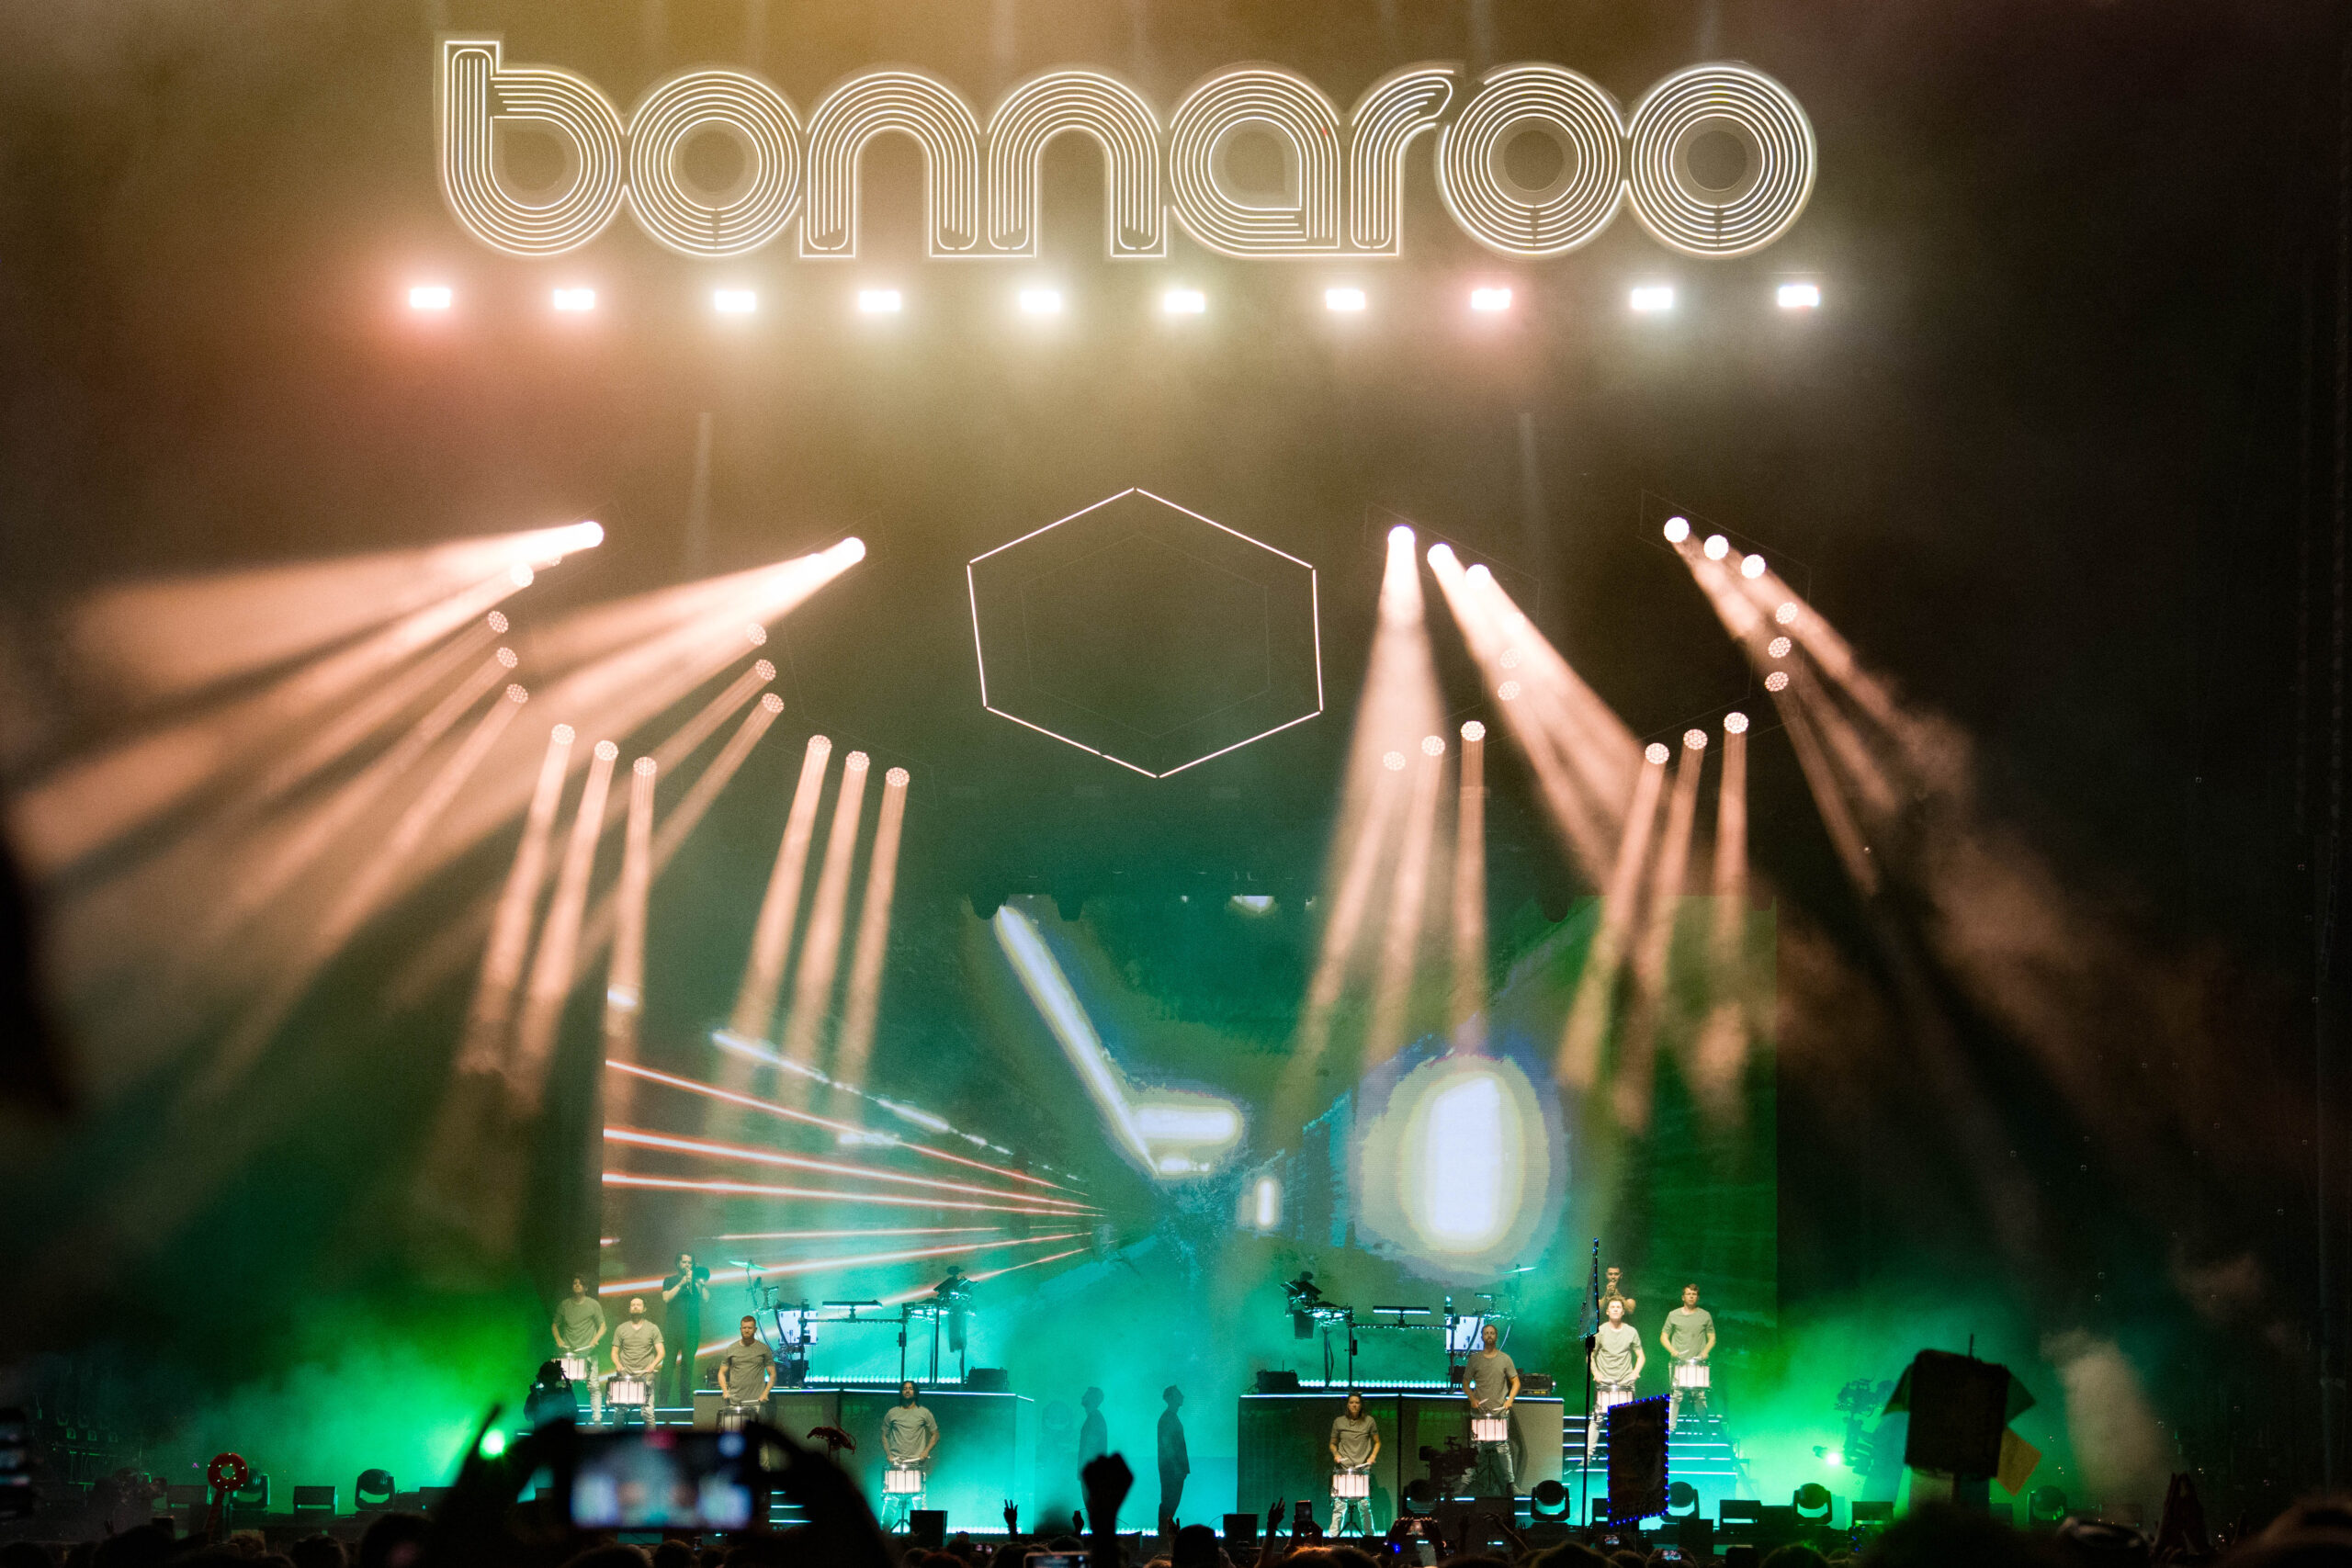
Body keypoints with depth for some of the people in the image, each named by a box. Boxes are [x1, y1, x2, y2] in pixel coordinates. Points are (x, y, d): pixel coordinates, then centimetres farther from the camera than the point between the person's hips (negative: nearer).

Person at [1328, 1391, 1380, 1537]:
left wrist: (1373, 1456, -2)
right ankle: (1334, 1535, -5)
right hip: (1343, 1469, 0)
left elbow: (1377, 1442, 15)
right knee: (1339, 1505, -8)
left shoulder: (1369, 1422, 6)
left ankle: (1368, 1535, 5)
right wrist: (1335, 1454, -4)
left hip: (1363, 1469, 0)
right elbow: (1333, 1444, 16)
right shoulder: (1339, 1422, 8)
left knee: (1364, 1505, -5)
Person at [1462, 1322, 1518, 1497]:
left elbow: (1515, 1382, 9)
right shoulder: (1474, 1359, 6)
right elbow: (1466, 1383, 10)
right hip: (1479, 1411, 1)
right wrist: (1472, 1399, -8)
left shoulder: (1504, 1359, 5)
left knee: (1502, 1448, -8)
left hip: (1500, 1412, -1)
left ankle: (1508, 1483, -6)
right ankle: (1481, 1487, 10)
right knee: (1479, 1448, 2)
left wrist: (1510, 1399, -8)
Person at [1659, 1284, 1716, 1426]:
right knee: (1676, 1395, -7)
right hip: (1679, 1362, -1)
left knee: (1700, 1396, -3)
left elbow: (1712, 1338, 14)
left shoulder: (1705, 1316, 11)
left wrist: (1706, 1351, -5)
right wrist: (1672, 1350, -6)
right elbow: (1664, 1337, 12)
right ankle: (1671, 1427, -4)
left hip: (1699, 1362, 1)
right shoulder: (1673, 1315, 9)